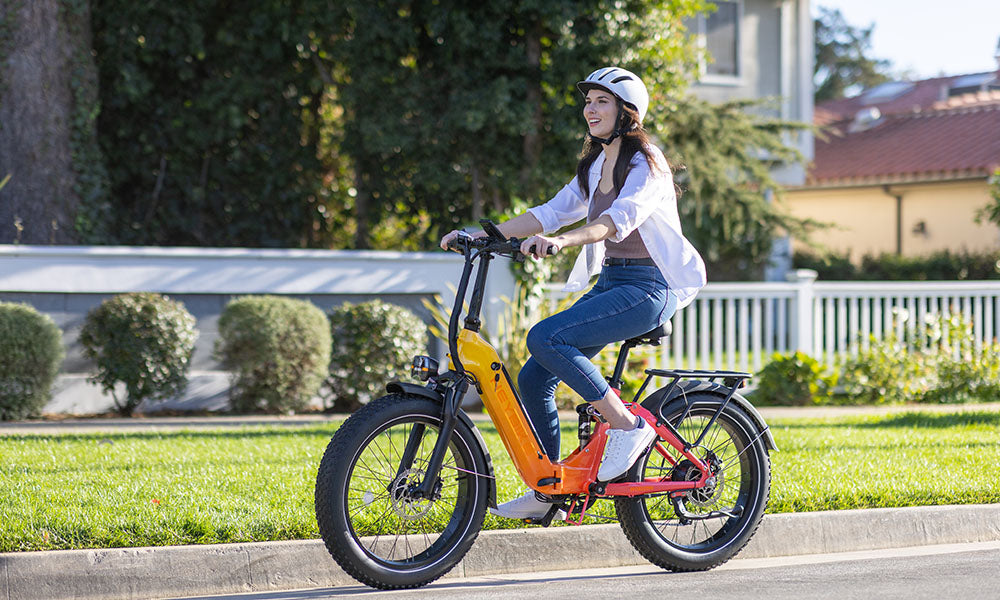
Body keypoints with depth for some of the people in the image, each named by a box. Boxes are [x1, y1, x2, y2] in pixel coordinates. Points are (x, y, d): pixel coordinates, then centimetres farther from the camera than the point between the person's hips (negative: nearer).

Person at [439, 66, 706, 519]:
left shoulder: (646, 164, -11)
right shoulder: (595, 167, 15)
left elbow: (621, 218, -29)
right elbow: (553, 212, 13)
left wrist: (562, 240, -45)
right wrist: (486, 234, 1)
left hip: (649, 288, -9)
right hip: (610, 281, 9)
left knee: (545, 339, -27)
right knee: (533, 378, -1)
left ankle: (628, 426, -17)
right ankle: (548, 491, 9)